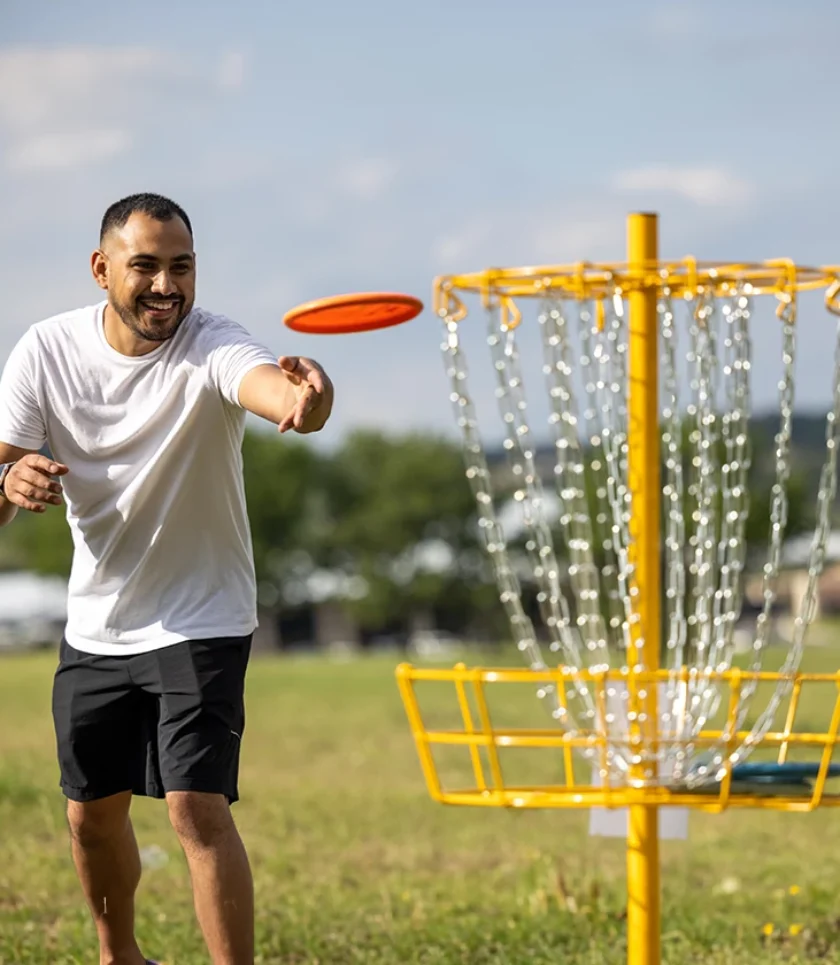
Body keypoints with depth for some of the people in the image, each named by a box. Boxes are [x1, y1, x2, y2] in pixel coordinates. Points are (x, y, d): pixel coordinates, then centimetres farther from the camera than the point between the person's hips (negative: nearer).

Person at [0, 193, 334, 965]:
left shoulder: (212, 346, -23)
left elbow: (269, 383, -47)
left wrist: (305, 398, -71)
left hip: (200, 621, -4)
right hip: (95, 627, 4)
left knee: (198, 808, -18)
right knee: (92, 813, 15)